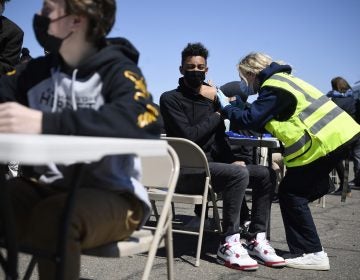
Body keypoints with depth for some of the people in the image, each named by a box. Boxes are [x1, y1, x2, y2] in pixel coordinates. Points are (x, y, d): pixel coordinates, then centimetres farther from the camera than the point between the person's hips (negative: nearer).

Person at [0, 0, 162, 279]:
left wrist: (46, 123, -37)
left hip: (111, 196, -5)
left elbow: (145, 122, -28)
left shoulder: (117, 71, -8)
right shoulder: (39, 70, 11)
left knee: (53, 217, -33)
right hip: (47, 189, 5)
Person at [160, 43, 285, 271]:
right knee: (239, 173, -30)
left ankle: (257, 238, -2)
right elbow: (188, 136, -17)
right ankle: (229, 244, -22)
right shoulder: (171, 99, -4)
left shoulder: (211, 97, 15)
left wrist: (232, 159, -2)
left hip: (212, 164, 7)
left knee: (265, 174, -4)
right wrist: (218, 115, -7)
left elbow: (220, 137, 16)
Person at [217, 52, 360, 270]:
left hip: (325, 140, -10)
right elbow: (264, 122, 22)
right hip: (337, 134, 10)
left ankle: (312, 254, 2)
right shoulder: (281, 80, 21)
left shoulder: (273, 87, -10)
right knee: (299, 191, 15)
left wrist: (226, 107, 0)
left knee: (291, 193, -2)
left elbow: (251, 121, -13)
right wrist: (236, 108, 17)